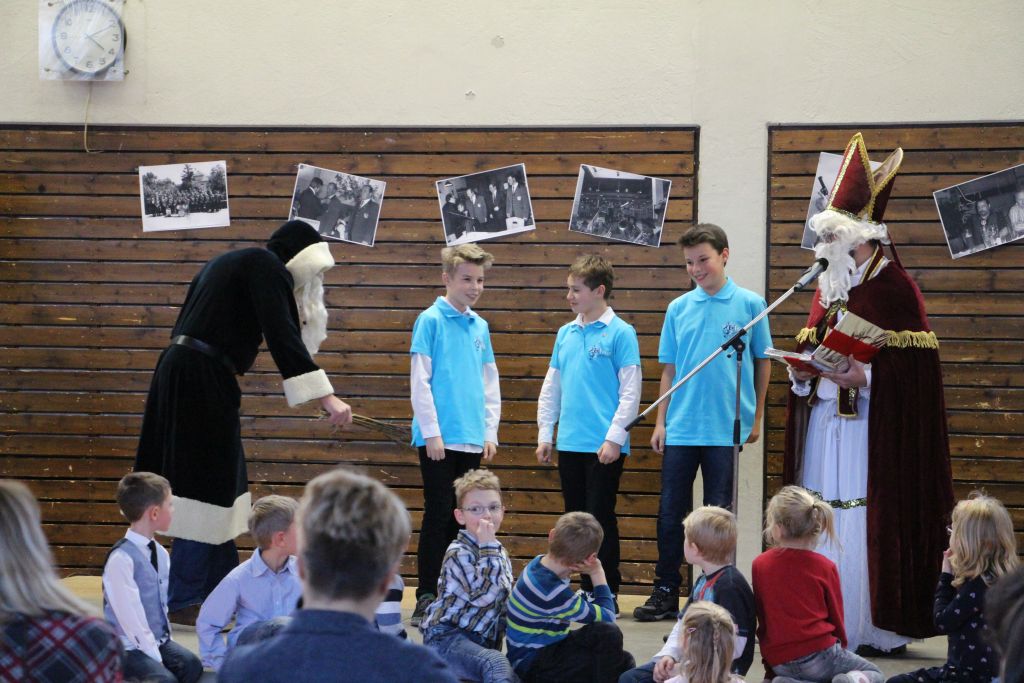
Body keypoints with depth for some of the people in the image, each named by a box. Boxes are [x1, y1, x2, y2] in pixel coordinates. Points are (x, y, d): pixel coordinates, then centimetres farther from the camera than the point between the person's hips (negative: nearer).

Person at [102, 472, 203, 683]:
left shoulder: (160, 554, 6)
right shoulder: (121, 559, -19)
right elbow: (131, 617, -20)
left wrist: (164, 644, 4)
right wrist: (156, 658, -18)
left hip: (158, 641, 7)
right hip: (130, 647, -7)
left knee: (192, 666, -15)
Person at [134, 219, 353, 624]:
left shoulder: (234, 262, 22)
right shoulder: (266, 267, -9)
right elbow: (282, 336, -20)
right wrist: (326, 397, -24)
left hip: (180, 374, 10)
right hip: (203, 380, -10)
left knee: (213, 488, 15)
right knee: (205, 486, -6)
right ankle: (184, 602, -3)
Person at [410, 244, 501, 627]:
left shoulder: (480, 326, 12)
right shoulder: (431, 321, -5)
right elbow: (420, 382, -8)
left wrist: (490, 432, 10)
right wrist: (432, 432, -12)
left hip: (472, 441, 6)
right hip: (439, 438, -6)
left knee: (461, 519, 9)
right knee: (439, 516, -5)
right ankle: (427, 598, 1)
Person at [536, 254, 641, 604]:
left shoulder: (620, 333, -7)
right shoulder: (566, 333, 12)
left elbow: (630, 391, -10)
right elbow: (551, 388, 17)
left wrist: (614, 437, -14)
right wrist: (545, 434, 13)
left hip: (604, 446, -6)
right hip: (570, 444, 6)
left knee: (601, 519, -3)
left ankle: (608, 594, 5)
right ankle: (586, 591, 19)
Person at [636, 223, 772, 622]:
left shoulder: (749, 304, -1)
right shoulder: (679, 308, 6)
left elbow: (762, 362, 6)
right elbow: (669, 369, 10)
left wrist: (756, 417, 5)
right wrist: (661, 421, 6)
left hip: (727, 429, -3)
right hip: (680, 429, 3)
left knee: (719, 514, 4)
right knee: (671, 511, 5)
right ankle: (666, 592, 14)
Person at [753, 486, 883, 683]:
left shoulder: (760, 565, 0)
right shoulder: (825, 567, -4)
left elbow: (761, 616, 8)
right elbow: (836, 615, 5)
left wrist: (770, 667, 20)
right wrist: (840, 647, 25)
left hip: (779, 662, 2)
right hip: (818, 654, -2)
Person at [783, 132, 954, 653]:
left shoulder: (892, 287, -7)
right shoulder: (829, 287, 16)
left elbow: (913, 366, -12)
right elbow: (808, 350, 22)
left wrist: (864, 376, -23)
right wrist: (802, 370, 1)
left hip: (870, 426, -7)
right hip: (822, 420, 7)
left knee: (865, 525, -8)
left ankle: (875, 629, -1)